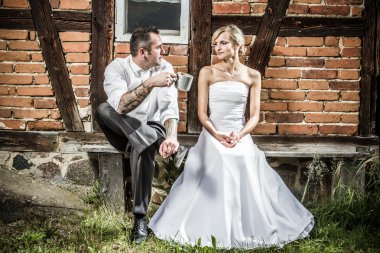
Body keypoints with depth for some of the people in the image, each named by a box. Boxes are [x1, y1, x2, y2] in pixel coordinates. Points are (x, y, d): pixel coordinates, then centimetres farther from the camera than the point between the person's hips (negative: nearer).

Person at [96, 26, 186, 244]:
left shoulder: (165, 67, -6)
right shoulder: (117, 67, -15)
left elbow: (170, 108, -14)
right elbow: (120, 106, -33)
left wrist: (171, 136, -34)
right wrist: (150, 83, -42)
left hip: (151, 129, 1)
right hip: (122, 132, 0)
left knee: (142, 149, -35)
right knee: (103, 109, -31)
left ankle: (141, 217, -25)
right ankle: (160, 144, -31)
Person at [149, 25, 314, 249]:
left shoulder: (252, 76, 6)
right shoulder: (208, 73, 4)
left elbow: (254, 116, 3)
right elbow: (202, 113, -1)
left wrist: (239, 136, -17)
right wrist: (217, 134, -19)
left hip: (241, 136, 1)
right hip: (212, 136, -1)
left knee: (244, 163, -26)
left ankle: (248, 228, -7)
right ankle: (214, 229, -13)